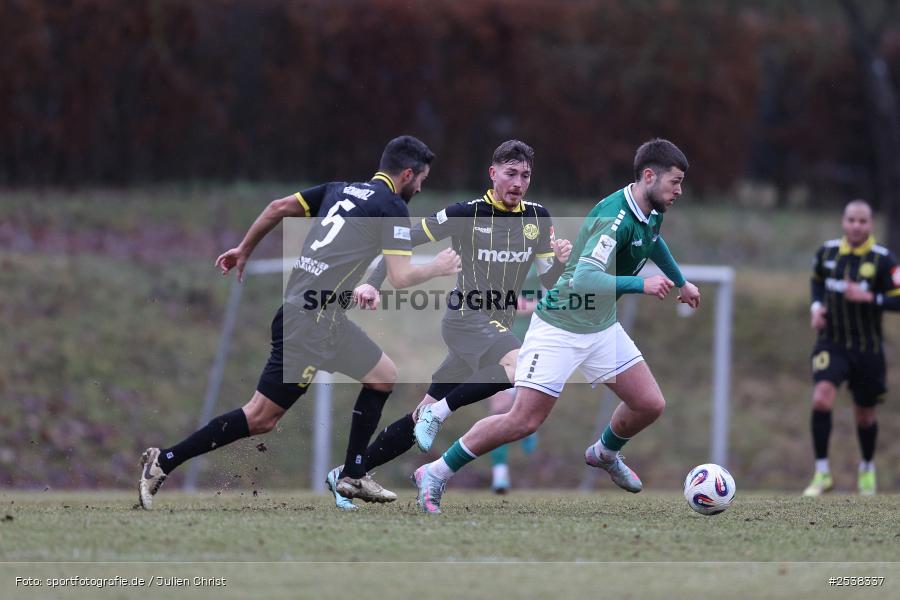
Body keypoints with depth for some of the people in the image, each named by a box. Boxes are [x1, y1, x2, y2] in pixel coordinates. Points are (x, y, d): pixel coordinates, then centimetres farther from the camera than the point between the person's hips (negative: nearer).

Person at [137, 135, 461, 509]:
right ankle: (164, 461, -6)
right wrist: (438, 268, 5)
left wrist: (245, 249, 25)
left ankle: (353, 477, 18)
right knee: (261, 418, -5)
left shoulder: (341, 190, 16)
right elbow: (401, 278, -13)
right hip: (311, 320, -9)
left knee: (384, 376, 17)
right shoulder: (392, 208, -7)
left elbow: (279, 208, 15)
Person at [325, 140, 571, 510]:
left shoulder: (537, 218, 6)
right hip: (465, 317, -6)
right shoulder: (467, 214, -9)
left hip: (496, 326, 6)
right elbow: (403, 239, -4)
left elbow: (548, 283, 9)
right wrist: (373, 284, -14)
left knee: (425, 416, 6)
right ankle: (439, 411, -21)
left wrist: (560, 260, -13)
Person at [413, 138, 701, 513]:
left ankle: (605, 454, 33)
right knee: (524, 421, -11)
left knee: (650, 405, 1)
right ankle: (435, 475, 2)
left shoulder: (652, 213, 2)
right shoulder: (615, 217, -27)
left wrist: (680, 282, 38)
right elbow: (583, 279, -38)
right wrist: (641, 285, -41)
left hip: (602, 327, 8)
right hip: (560, 327, -8)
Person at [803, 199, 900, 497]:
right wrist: (816, 306, 3)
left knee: (865, 417, 12)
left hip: (867, 349, -1)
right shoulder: (827, 252, 0)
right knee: (821, 399, -23)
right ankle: (822, 474, -14)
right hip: (831, 343, 1)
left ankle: (867, 467, 42)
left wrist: (868, 297, -25)